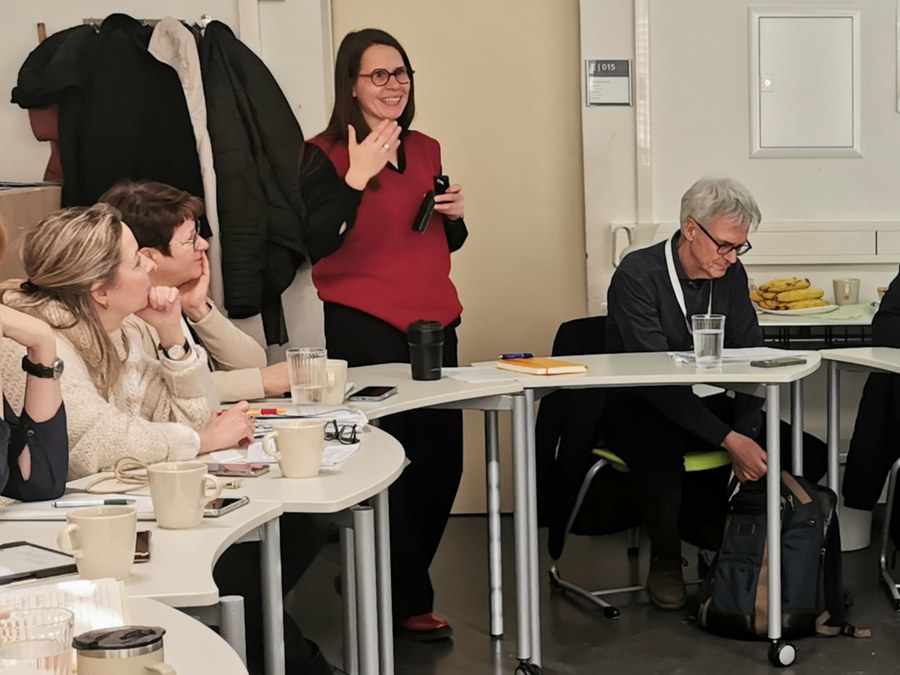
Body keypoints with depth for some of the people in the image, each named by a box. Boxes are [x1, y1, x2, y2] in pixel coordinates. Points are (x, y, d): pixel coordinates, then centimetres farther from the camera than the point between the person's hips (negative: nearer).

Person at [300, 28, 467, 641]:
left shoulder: (426, 150, 12)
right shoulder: (328, 155, -6)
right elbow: (316, 245, -18)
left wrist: (456, 214, 1)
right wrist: (357, 178, -25)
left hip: (433, 321, 6)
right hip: (364, 326, -6)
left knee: (442, 457, 7)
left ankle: (379, 579, 24)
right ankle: (409, 600, 12)